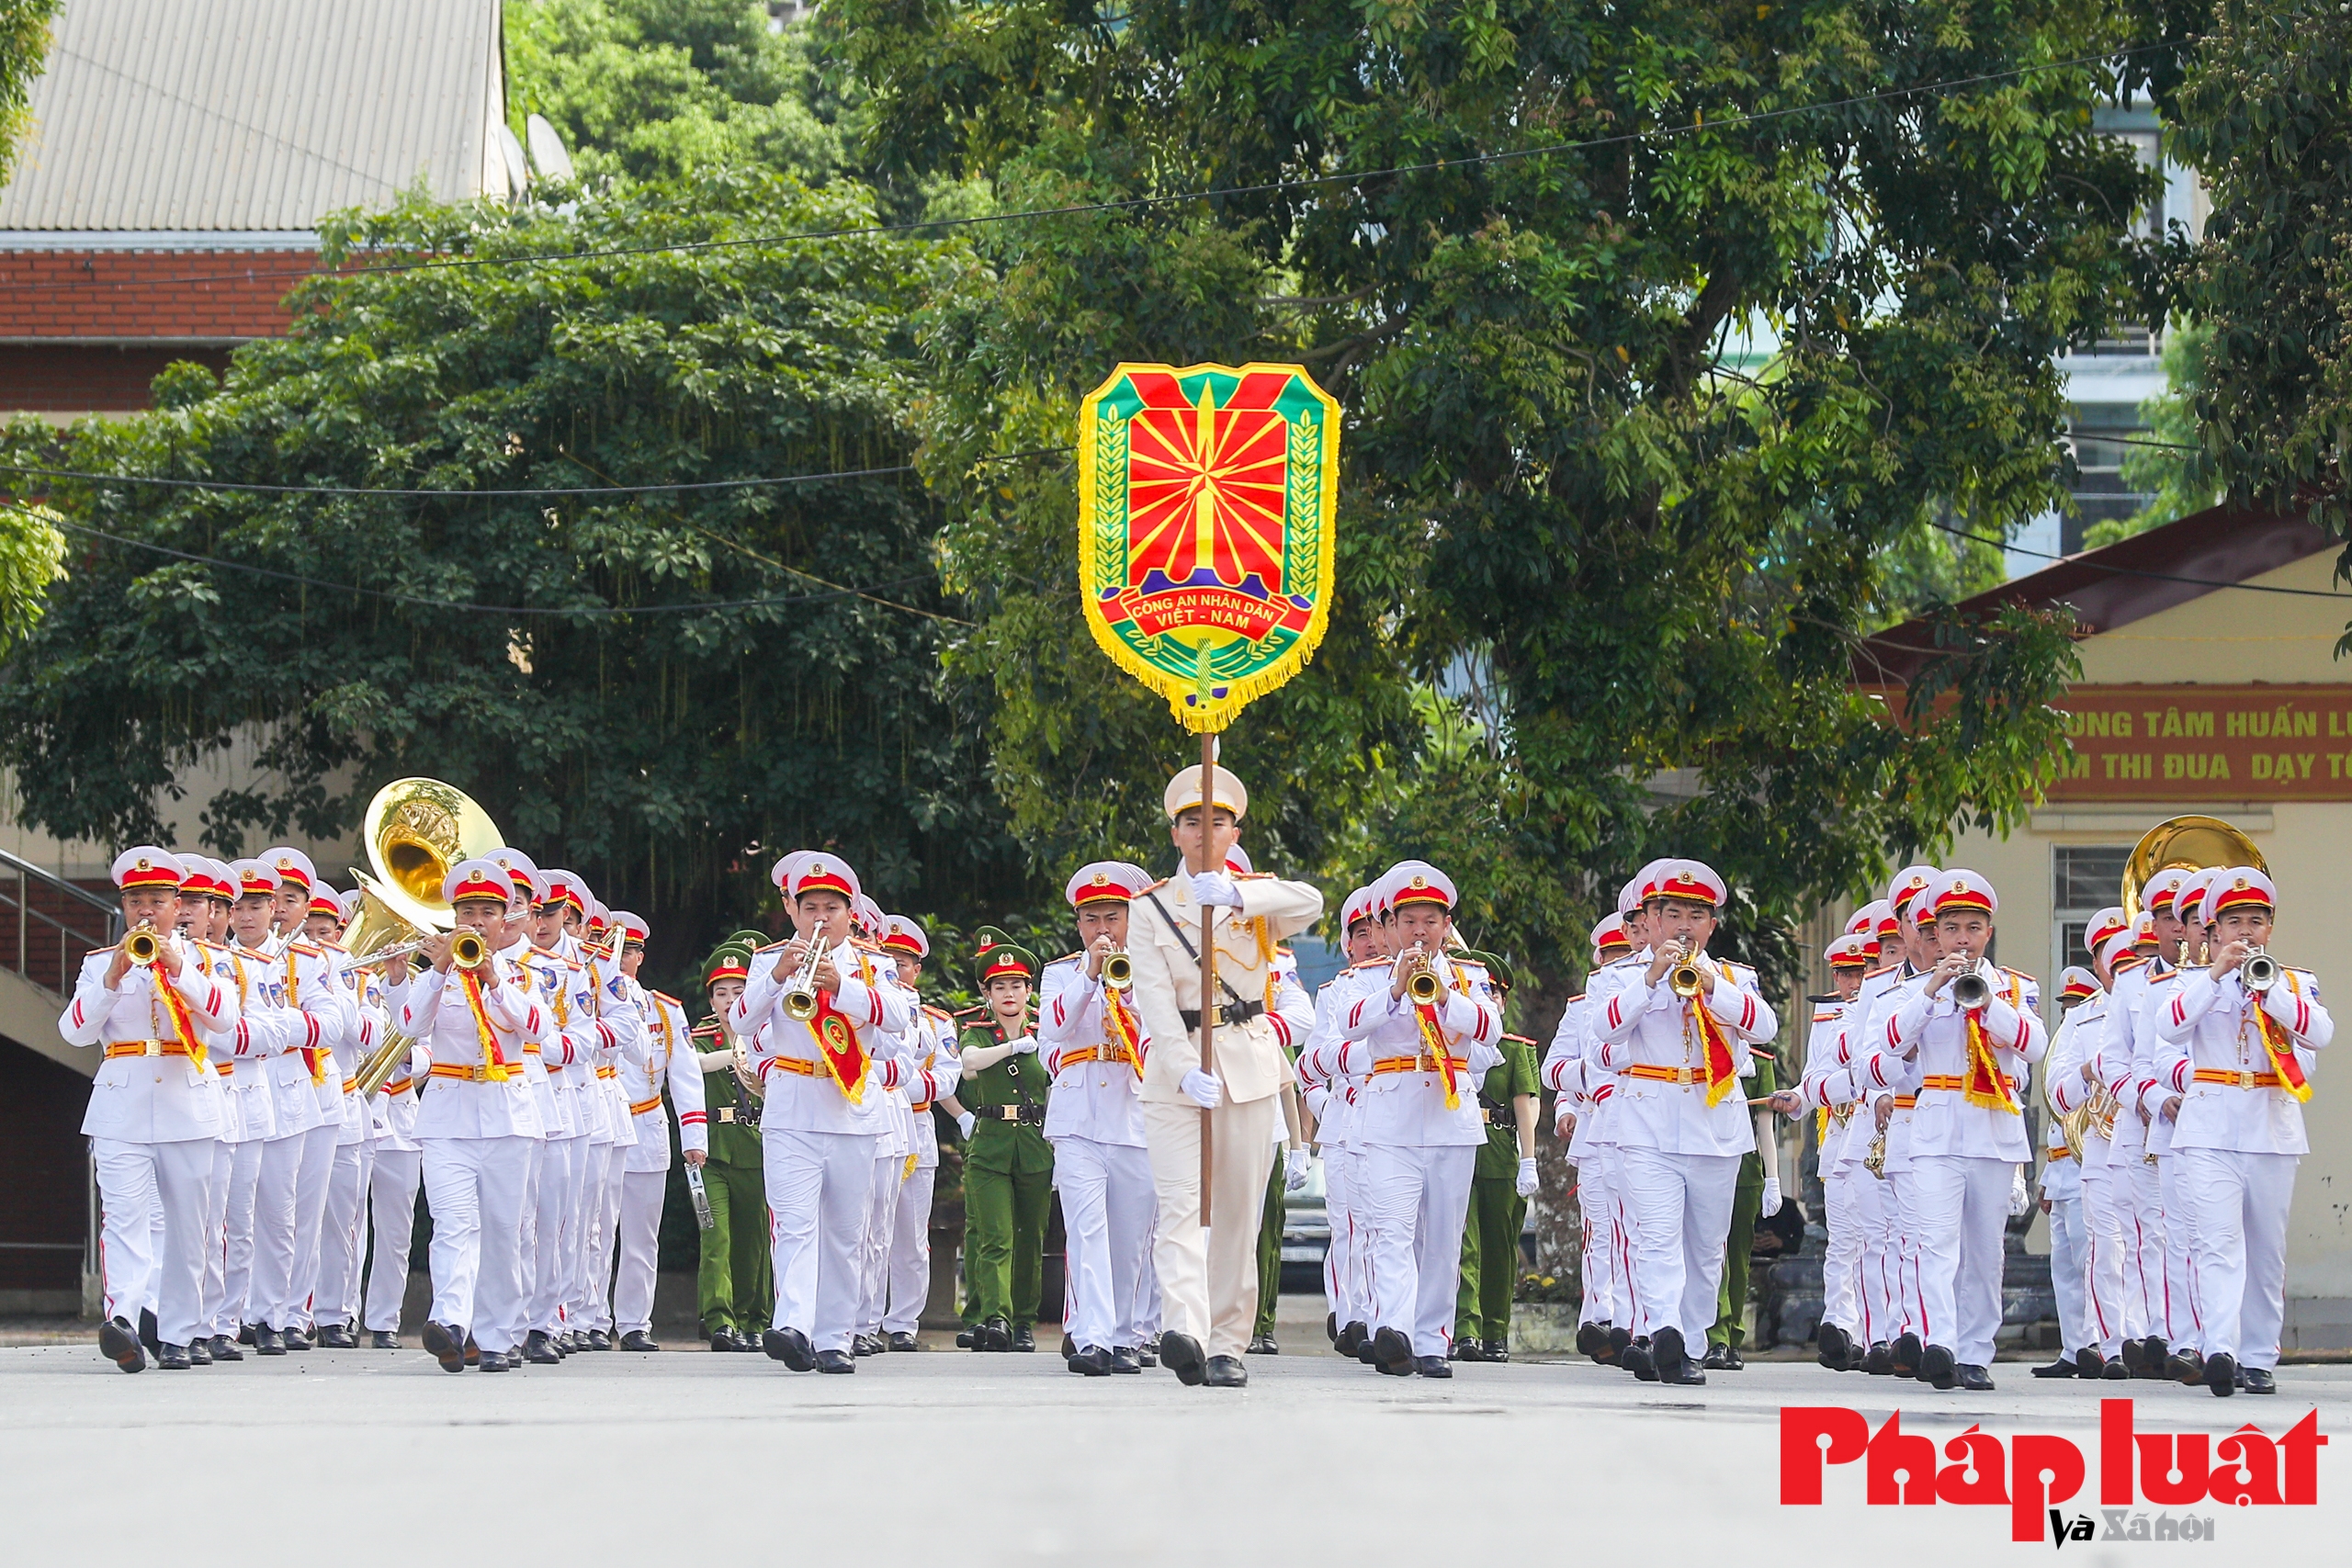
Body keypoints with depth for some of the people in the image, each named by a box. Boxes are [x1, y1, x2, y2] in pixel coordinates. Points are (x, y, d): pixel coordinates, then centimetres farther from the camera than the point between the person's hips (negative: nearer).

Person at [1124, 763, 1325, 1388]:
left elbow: (1310, 902, -16)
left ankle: (1228, 1343, 7)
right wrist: (1185, 1072, -22)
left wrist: (1235, 896, -32)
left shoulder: (1258, 898, 8)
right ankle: (1184, 1332, -31)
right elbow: (1156, 1001, -7)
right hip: (1175, 1069, -2)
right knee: (1180, 1205, -15)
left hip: (1249, 1067, 2)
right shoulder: (1151, 909, 5)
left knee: (1239, 1212, 3)